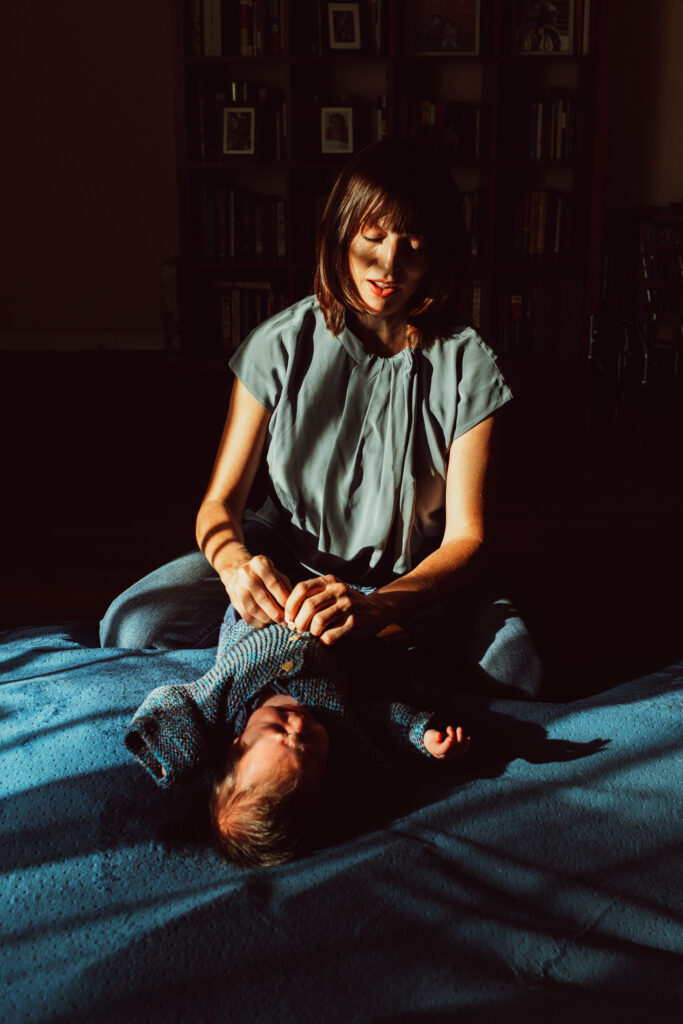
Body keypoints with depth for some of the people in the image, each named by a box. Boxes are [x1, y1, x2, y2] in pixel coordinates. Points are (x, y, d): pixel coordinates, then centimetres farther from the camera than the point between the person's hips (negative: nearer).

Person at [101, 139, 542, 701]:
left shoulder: (468, 366, -12)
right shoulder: (282, 344, -9)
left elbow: (466, 537, -16)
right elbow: (220, 501, -8)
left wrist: (376, 607, -37)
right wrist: (236, 564, -34)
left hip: (417, 578, -1)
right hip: (286, 559, 2)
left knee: (514, 669, -31)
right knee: (132, 624, -21)